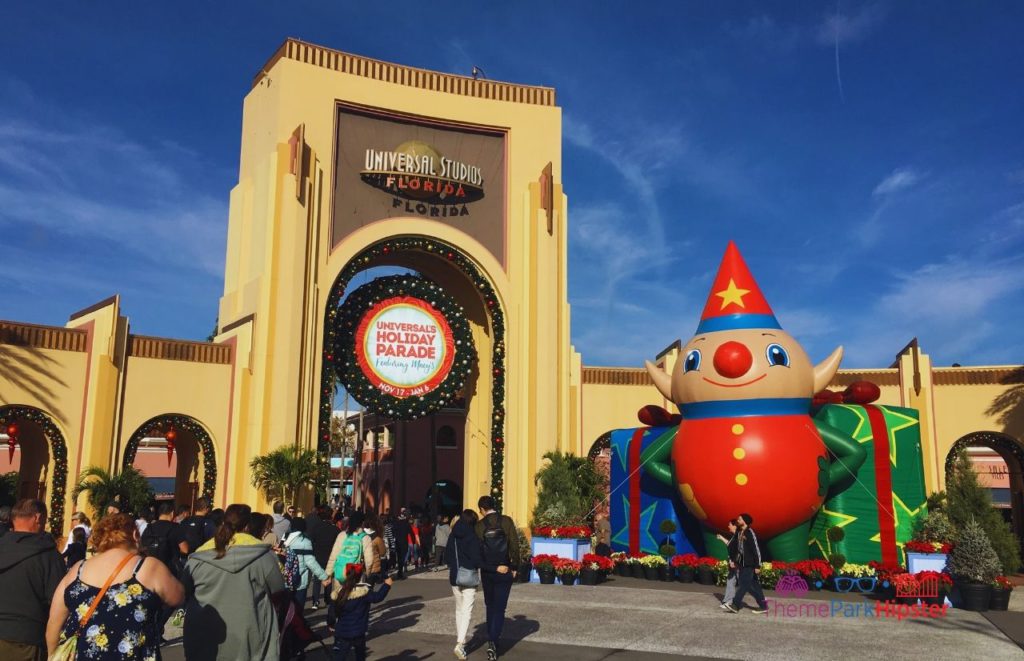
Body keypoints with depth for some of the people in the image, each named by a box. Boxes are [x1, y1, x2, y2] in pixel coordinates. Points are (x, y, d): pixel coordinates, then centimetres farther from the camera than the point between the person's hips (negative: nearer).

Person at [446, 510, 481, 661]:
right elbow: (477, 558, -17)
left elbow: (446, 556, 9)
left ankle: (460, 640, 26)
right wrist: (481, 565, 3)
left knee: (459, 609, 19)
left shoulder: (452, 536, 3)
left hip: (455, 577, 6)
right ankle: (460, 643, -17)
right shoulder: (473, 536, -15)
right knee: (467, 611, -5)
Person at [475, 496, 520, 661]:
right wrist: (514, 567, 0)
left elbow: (477, 549, -3)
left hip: (487, 572, 1)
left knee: (490, 606, 20)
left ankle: (492, 639, 27)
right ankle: (493, 641, -13)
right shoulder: (507, 521, -7)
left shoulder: (479, 525, -4)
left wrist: (488, 567, 9)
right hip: (505, 571, -1)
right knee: (499, 608, 2)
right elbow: (515, 545, -9)